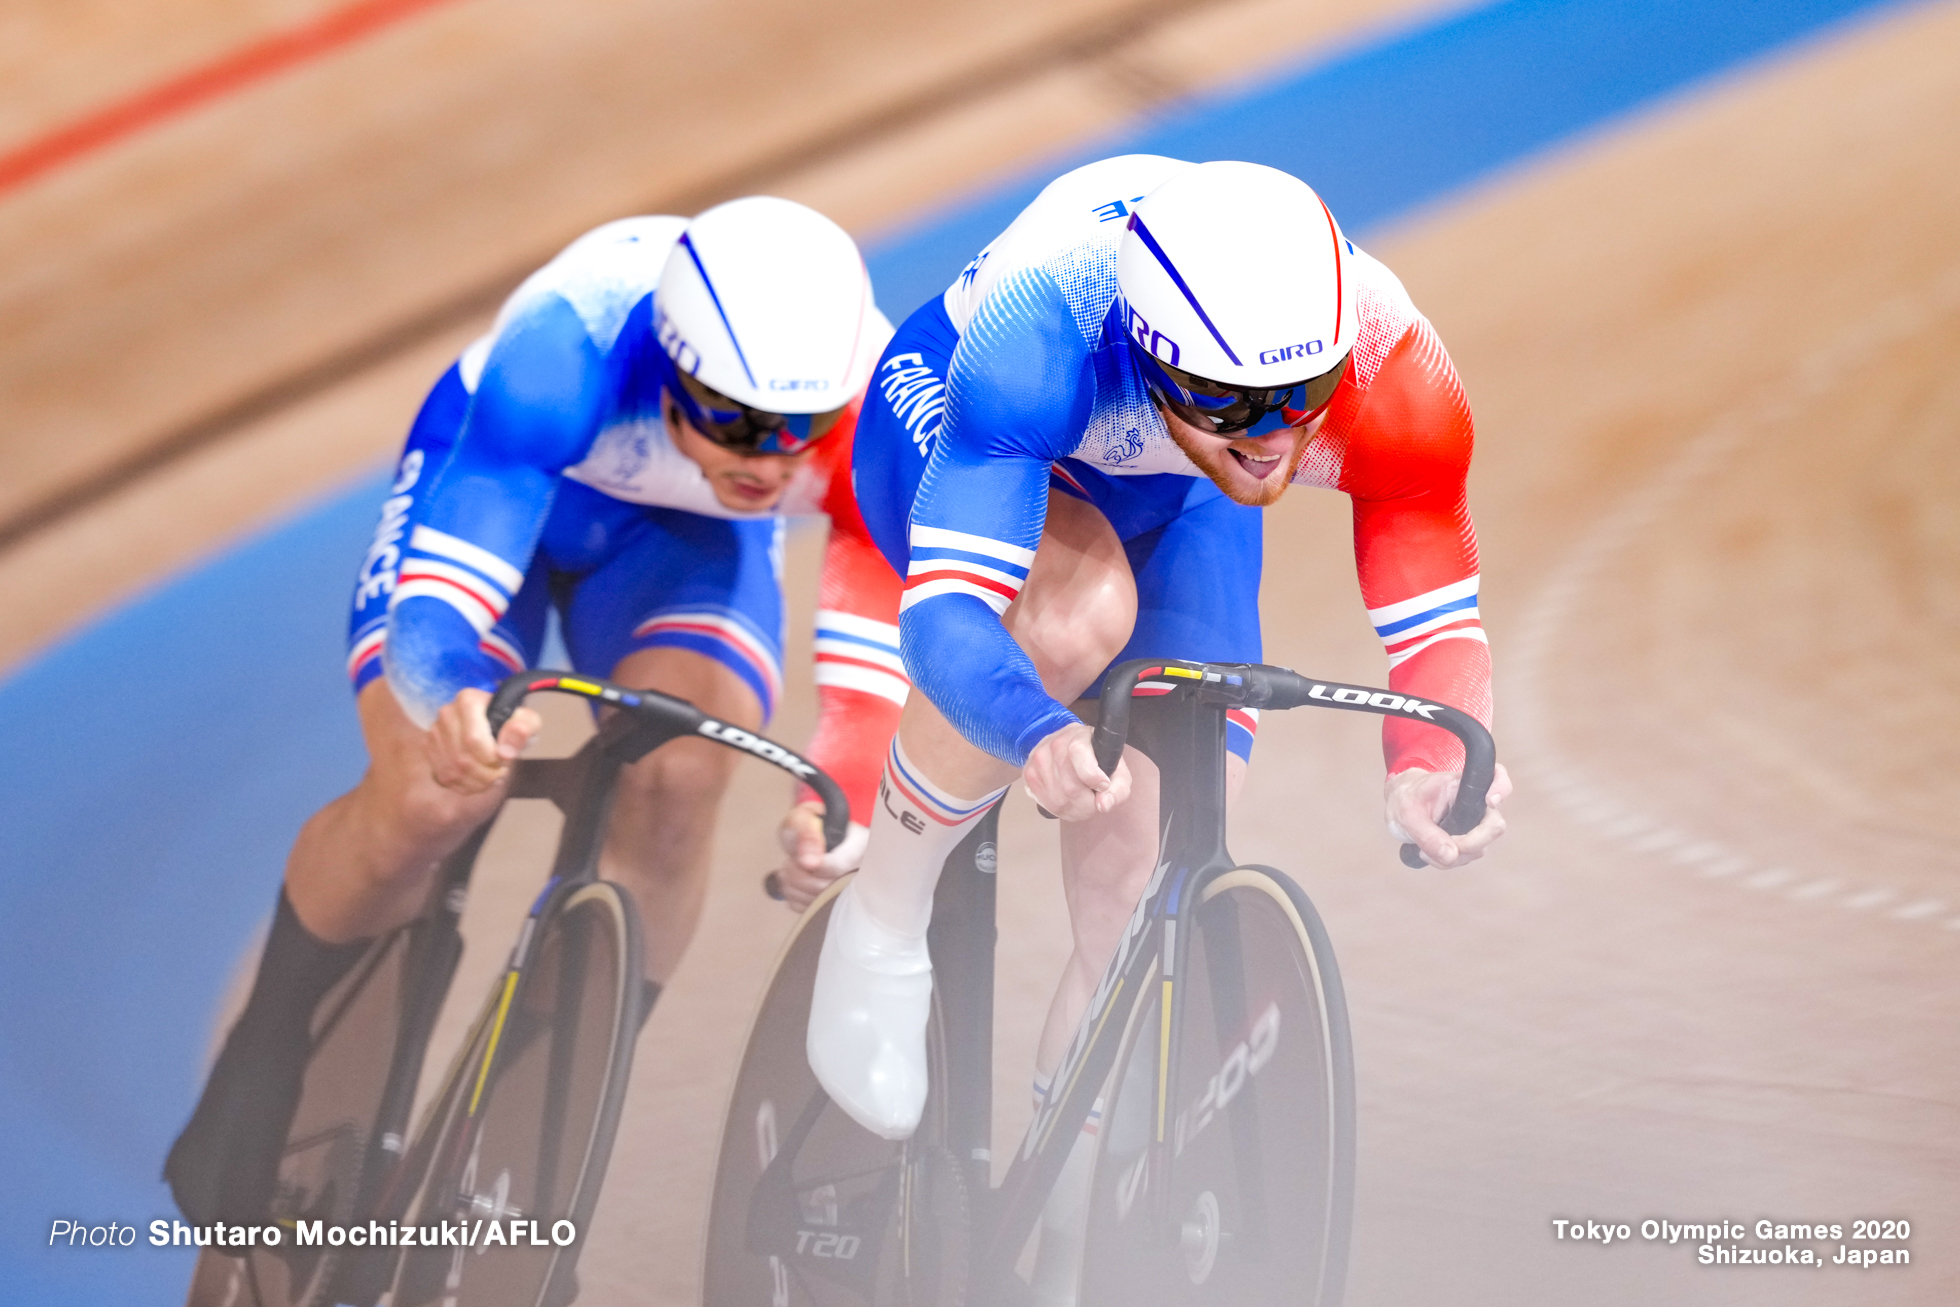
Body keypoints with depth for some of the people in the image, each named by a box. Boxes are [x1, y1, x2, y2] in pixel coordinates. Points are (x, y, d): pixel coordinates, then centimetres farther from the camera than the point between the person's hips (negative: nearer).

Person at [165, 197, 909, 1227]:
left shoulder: (871, 405, -34)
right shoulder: (563, 350, -42)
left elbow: (876, 643, -30)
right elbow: (435, 597, -46)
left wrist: (840, 789, -50)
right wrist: (454, 702, -68)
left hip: (686, 534, 2)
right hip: (500, 482, -2)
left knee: (676, 777, -27)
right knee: (430, 798, -24)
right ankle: (267, 1044, 8)